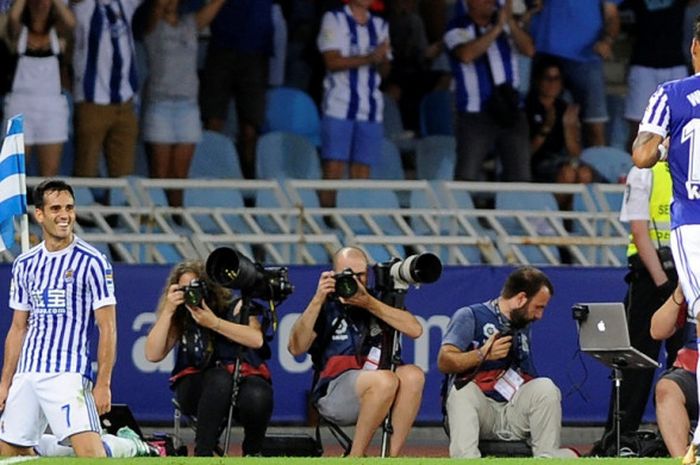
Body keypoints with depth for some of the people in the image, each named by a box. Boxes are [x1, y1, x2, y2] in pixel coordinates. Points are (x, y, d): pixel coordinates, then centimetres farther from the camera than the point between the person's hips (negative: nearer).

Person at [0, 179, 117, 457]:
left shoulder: (92, 262, -3)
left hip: (68, 373, -6)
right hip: (27, 374, 6)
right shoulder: (25, 265, 13)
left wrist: (103, 384, -12)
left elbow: (107, 328, -6)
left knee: (89, 450, -22)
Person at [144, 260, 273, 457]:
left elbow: (256, 340, -15)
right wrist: (168, 311, -9)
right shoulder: (181, 320, 7)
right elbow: (153, 355, -4)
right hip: (197, 389, 0)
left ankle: (252, 451, -7)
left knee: (256, 395, -37)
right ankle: (203, 453, -37)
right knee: (219, 377, -37)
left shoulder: (236, 308, 3)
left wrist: (214, 323, -18)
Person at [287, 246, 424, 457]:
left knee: (412, 375, -26)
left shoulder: (378, 303, 15)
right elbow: (296, 348, -8)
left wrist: (370, 304, -11)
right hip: (333, 393, -4)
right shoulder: (326, 307, 8)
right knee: (385, 380, -33)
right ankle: (355, 459, -22)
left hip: (379, 395, 4)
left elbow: (415, 329, -3)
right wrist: (317, 301, -15)